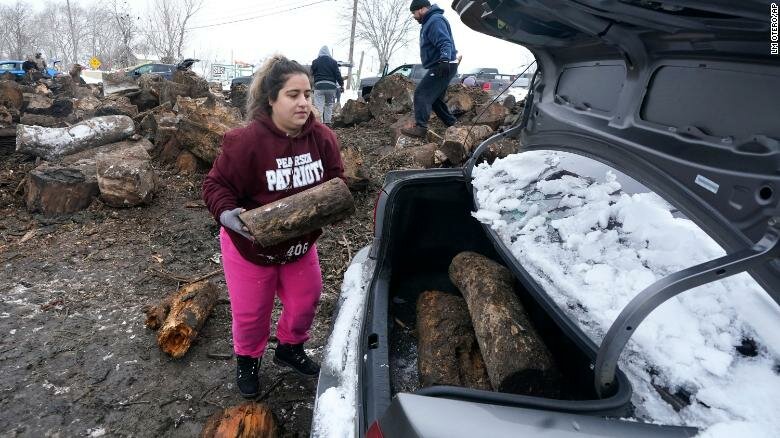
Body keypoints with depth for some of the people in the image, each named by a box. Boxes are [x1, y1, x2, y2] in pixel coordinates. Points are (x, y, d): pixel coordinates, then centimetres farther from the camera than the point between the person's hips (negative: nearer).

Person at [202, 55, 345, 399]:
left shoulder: (322, 138, -11)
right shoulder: (246, 141, -26)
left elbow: (335, 180, 2)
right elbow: (216, 184, -17)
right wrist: (226, 213, -36)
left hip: (300, 244, 4)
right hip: (250, 246, -4)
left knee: (305, 302, 17)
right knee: (251, 313, 13)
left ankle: (290, 348, 47)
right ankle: (247, 360, 43)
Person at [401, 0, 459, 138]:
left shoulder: (435, 21, -14)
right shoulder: (429, 21, 20)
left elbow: (445, 42, -28)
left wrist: (445, 59, -44)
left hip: (443, 66, -11)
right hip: (440, 66, 11)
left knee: (421, 94, -18)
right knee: (435, 99, 16)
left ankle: (421, 127, -25)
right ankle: (453, 125, 22)